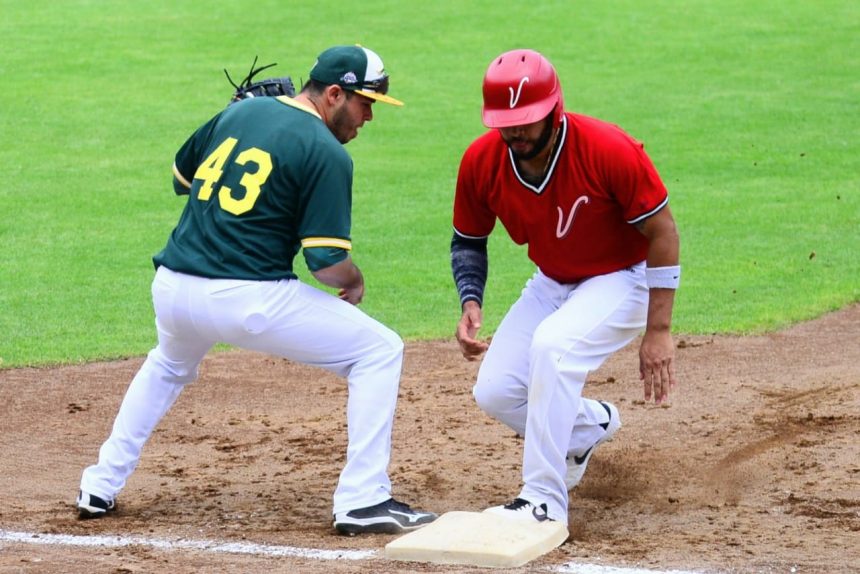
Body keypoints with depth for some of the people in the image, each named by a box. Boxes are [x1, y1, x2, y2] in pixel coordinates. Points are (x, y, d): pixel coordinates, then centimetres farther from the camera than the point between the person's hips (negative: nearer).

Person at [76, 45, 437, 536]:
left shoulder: (238, 111, 13)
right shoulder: (327, 154, -7)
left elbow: (181, 176, 27)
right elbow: (328, 263, -11)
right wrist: (354, 283, 9)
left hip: (172, 288, 7)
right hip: (249, 298, -7)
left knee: (170, 366, 40)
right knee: (380, 352, 5)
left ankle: (102, 486, 34)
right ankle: (363, 501, -2)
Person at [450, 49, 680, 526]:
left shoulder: (610, 151, -29)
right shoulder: (481, 162, -16)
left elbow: (661, 232, -20)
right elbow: (468, 240, 3)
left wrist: (658, 332, -21)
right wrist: (470, 302, -16)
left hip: (622, 279, -6)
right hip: (550, 284, 6)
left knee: (553, 344, -33)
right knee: (494, 392, -7)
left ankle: (544, 503, -27)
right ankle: (590, 424, 26)